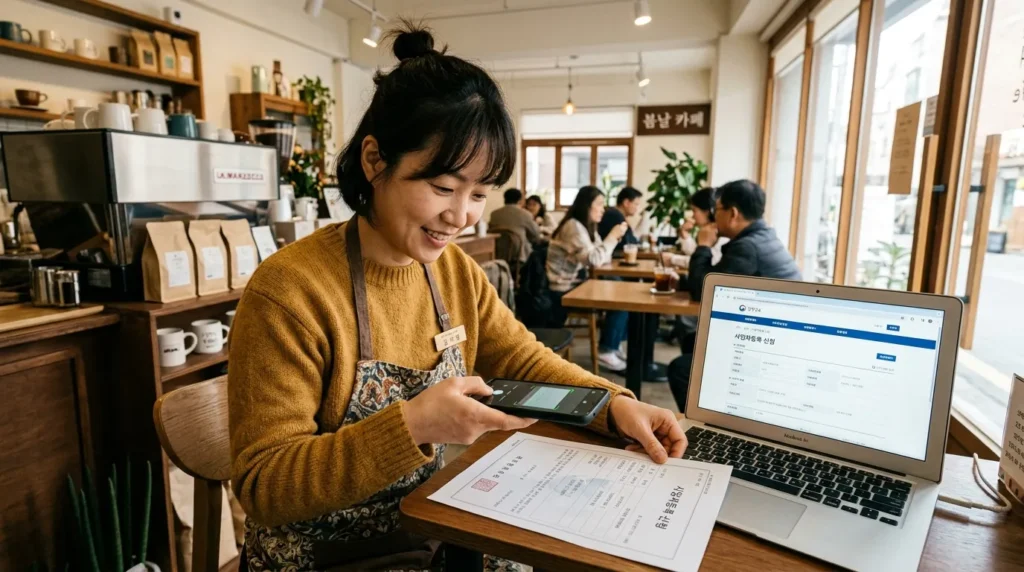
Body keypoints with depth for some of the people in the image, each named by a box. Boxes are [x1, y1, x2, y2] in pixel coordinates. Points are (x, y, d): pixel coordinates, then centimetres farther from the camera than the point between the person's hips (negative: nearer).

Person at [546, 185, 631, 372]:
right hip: (564, 291, -10)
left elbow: (603, 257, 10)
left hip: (575, 284, 10)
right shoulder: (573, 226, -17)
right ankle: (605, 351, -3)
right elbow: (594, 259, -22)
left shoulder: (587, 227, 13)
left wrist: (614, 237, -5)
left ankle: (612, 345, 13)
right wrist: (613, 236, -14)